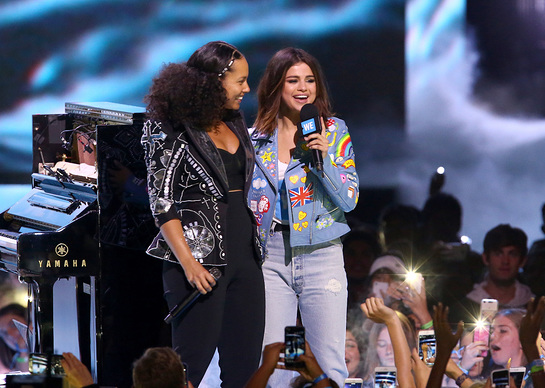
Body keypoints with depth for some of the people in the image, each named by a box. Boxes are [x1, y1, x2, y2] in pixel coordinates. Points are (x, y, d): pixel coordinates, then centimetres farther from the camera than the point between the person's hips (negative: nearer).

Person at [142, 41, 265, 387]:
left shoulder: (234, 124, 16)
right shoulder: (170, 130, -6)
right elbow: (163, 203, -10)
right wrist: (188, 262, -19)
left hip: (245, 255, 7)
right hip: (202, 260, -7)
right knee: (194, 358, -7)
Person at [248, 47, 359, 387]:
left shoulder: (334, 132, 4)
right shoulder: (257, 138, 9)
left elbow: (349, 200, -2)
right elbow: (243, 203, 15)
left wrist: (325, 157, -15)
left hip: (321, 255, -2)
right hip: (270, 257, 2)